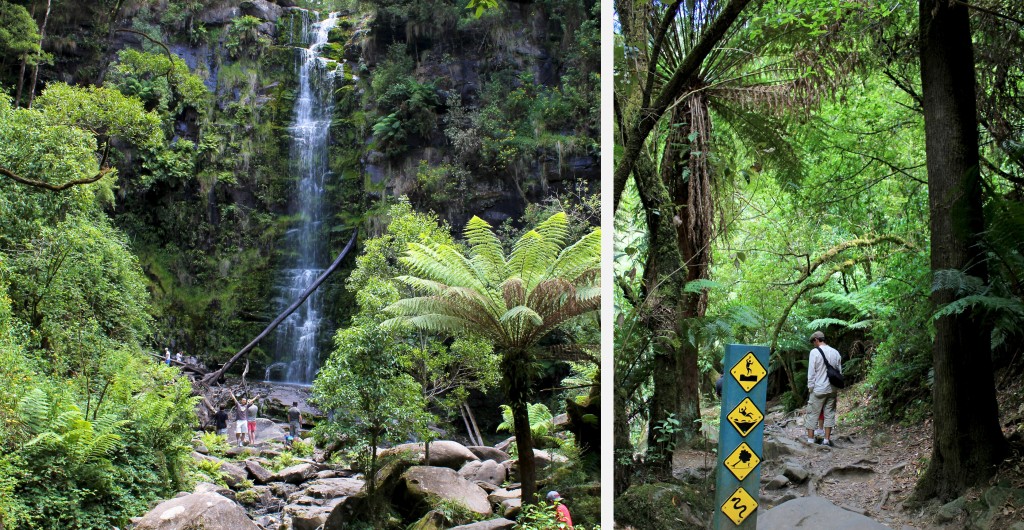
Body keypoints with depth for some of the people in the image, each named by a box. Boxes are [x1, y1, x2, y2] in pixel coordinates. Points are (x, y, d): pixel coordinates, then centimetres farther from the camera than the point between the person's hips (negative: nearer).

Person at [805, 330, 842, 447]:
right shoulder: (835, 352, 4)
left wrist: (810, 388, -2)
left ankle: (810, 440, 2)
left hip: (818, 389, -5)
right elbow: (839, 371, 10)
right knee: (829, 413, 11)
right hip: (832, 389, 5)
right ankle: (827, 439, 12)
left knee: (812, 414, 3)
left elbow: (811, 373, -10)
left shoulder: (815, 352, -11)